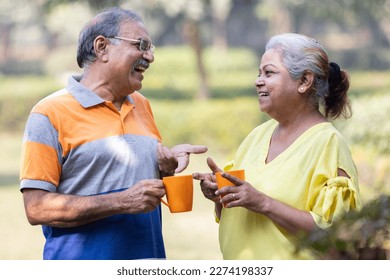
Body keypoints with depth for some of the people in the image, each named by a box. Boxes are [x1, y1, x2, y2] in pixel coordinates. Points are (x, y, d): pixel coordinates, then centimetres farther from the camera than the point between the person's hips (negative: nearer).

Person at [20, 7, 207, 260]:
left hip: (150, 256, 6)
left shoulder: (141, 106, 13)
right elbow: (36, 208, -15)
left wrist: (167, 165, 0)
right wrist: (122, 202, -21)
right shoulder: (51, 114, -8)